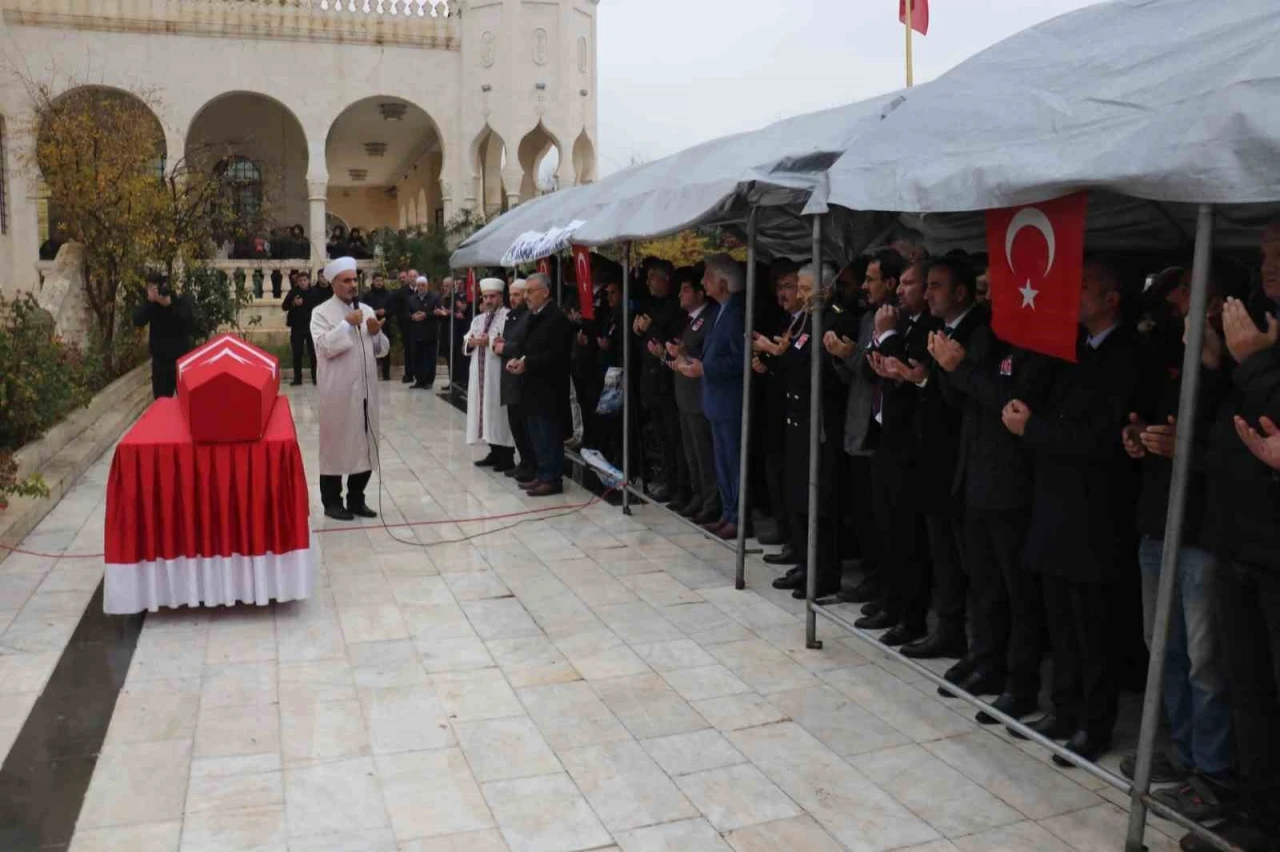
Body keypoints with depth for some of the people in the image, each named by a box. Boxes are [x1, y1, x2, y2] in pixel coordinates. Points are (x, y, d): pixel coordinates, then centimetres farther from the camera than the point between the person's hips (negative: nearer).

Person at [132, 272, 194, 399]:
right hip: (160, 361, 3)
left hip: (182, 359, -3)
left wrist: (169, 304, -35)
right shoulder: (150, 303, -2)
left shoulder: (182, 300, -9)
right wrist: (149, 300, -28)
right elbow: (137, 321, -17)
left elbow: (187, 323, -24)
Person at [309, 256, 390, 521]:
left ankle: (356, 499, 23)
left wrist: (376, 333, -7)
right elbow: (324, 347, -17)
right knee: (335, 444, 3)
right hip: (338, 392, -6)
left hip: (365, 390, 6)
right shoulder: (321, 313, -4)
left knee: (365, 444, 11)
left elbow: (382, 349, 12)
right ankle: (332, 501, 14)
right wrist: (347, 325, -20)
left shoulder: (367, 310, 12)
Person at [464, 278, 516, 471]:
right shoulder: (478, 319, 18)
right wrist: (471, 342, -6)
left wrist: (489, 341, -20)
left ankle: (507, 457, 2)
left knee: (499, 413, -5)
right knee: (485, 411, 11)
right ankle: (494, 453, 20)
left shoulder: (509, 317, -8)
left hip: (498, 374, -8)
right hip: (480, 372, 8)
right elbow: (466, 341, 15)